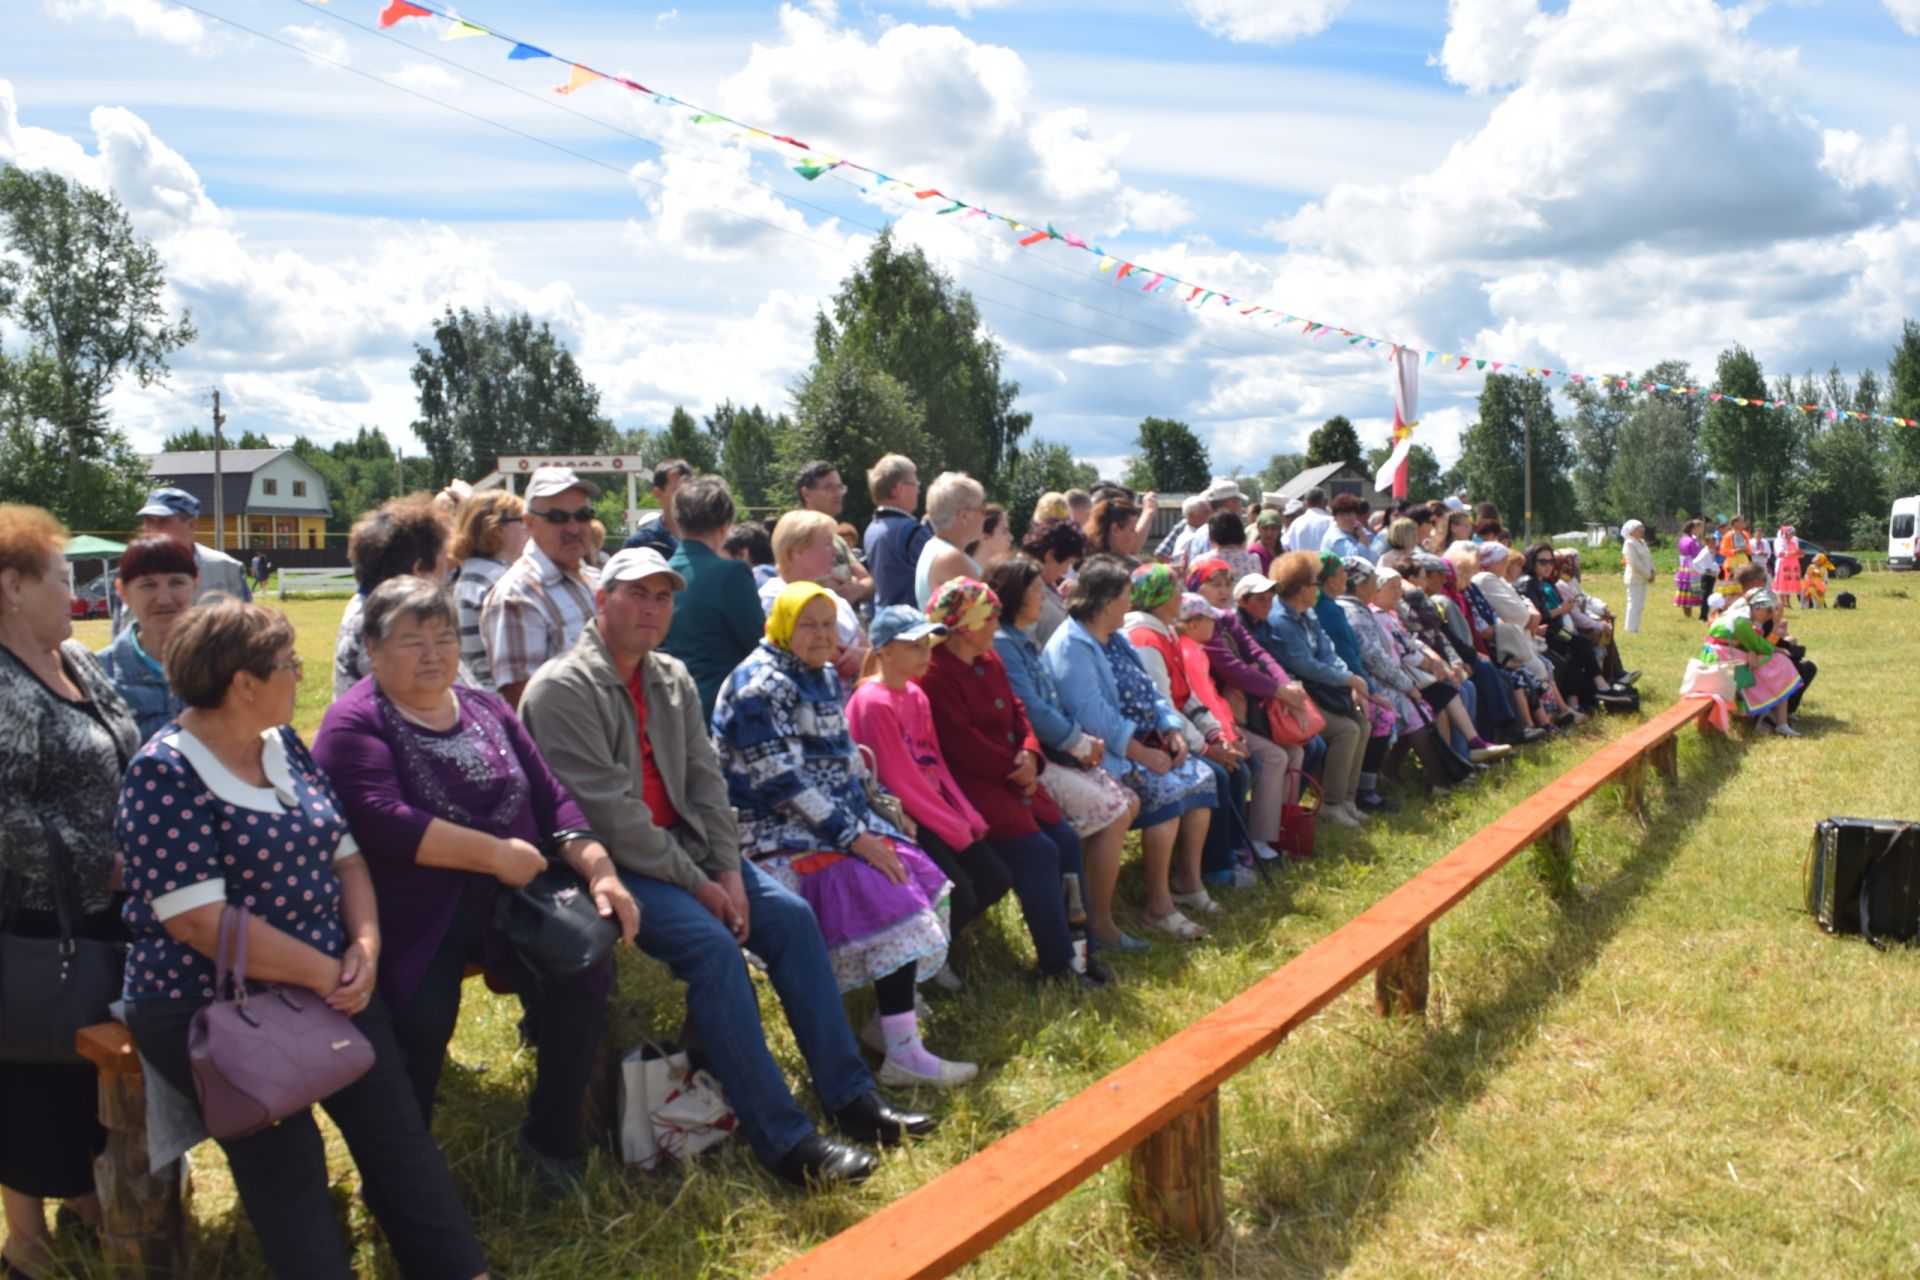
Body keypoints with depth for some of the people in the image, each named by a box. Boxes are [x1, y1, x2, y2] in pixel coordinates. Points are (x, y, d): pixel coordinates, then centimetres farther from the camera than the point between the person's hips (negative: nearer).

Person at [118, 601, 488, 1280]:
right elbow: (199, 920, -22)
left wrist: (364, 946, -10)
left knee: (399, 1132, 3)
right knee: (290, 1168, -8)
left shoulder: (284, 746, 8)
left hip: (328, 983, 7)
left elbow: (342, 851, 8)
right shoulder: (164, 773, -15)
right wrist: (327, 973, -19)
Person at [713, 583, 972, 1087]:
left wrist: (880, 804, 5)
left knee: (922, 882, 2)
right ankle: (902, 1056, -22)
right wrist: (853, 837, -21)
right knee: (886, 898, -23)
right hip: (781, 834, -10)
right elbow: (782, 782, -21)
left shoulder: (824, 677, 14)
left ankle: (894, 1012, 10)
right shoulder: (759, 686, -15)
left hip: (839, 821, 10)